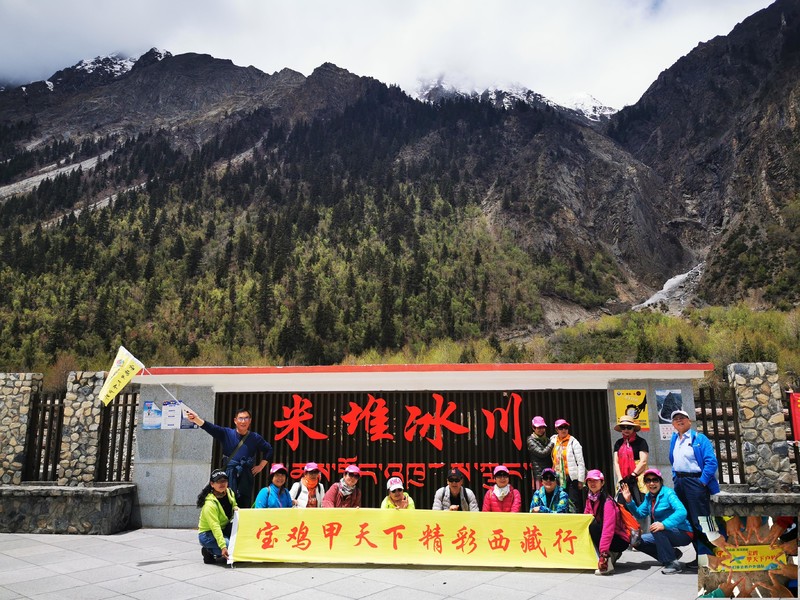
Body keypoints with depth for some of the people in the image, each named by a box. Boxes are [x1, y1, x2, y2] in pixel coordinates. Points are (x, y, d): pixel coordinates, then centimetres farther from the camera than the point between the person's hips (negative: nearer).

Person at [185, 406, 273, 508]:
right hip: (229, 474, -1)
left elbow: (268, 450, 19)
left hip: (246, 476, 1)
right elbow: (210, 428, -12)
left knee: (245, 504, 1)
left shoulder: (255, 438, 8)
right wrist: (196, 419, -29)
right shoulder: (226, 433, 4)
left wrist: (261, 466, 9)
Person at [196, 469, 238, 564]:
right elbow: (215, 527, -33)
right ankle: (209, 551, -4)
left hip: (224, 530, 8)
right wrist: (223, 546, -41)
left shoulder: (230, 493, -3)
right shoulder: (210, 504, -25)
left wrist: (236, 508, -7)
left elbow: (234, 505, 19)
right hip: (207, 535, -8)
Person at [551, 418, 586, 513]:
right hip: (559, 478, 5)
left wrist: (580, 480, -11)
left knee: (575, 505, -7)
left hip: (572, 478, -5)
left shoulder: (573, 442, -6)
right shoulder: (553, 440, 8)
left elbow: (581, 463, -7)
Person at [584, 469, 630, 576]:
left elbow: (608, 529, -31)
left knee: (594, 525, -26)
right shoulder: (590, 499, 2)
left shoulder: (607, 501, -23)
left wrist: (603, 554, -37)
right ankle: (613, 555, 8)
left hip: (621, 540, -8)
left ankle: (607, 564, -24)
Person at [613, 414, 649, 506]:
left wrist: (633, 475, -10)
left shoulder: (641, 442, 0)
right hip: (624, 480, 4)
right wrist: (620, 479, -2)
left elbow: (643, 461, -7)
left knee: (640, 504, -12)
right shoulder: (618, 443, 14)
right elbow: (616, 462, 9)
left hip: (638, 479, -4)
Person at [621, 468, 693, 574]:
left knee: (658, 531, -35)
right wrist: (629, 501, -4)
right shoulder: (649, 496, 7)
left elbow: (682, 512, -32)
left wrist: (664, 524, -44)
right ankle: (672, 554, 10)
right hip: (666, 534, 8)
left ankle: (673, 563, -18)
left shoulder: (668, 494, -17)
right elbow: (640, 513, 11)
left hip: (684, 534, -8)